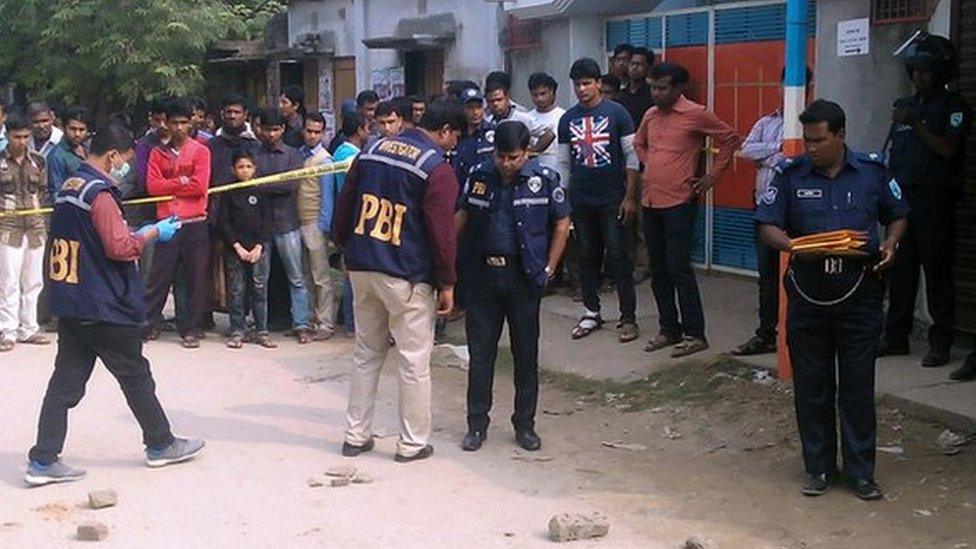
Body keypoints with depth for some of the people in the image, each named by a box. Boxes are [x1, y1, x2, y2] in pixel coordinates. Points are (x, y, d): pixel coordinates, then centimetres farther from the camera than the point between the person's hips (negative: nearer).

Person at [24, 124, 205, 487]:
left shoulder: (68, 188, 12)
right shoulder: (99, 193, -17)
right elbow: (120, 247, -20)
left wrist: (139, 233, 15)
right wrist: (153, 233, -6)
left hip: (70, 304, 8)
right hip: (105, 307, -8)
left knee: (66, 381, 7)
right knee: (136, 376, 7)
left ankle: (43, 460, 6)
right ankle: (160, 444, 21)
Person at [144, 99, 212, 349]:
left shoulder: (200, 151, 3)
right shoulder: (158, 153, 11)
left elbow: (200, 187, -9)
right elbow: (152, 186, -1)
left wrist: (168, 186, -3)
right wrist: (181, 182, -8)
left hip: (195, 224, -2)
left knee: (195, 279, 1)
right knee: (159, 276, 4)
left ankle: (191, 329, 9)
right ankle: (149, 323, 15)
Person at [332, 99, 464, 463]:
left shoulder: (372, 151, 8)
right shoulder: (437, 169, -11)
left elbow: (344, 206, 13)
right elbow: (442, 232, -12)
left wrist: (347, 249, 23)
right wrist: (447, 284, -4)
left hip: (362, 269, 6)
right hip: (408, 277, -6)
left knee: (366, 354, 17)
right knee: (414, 362, 5)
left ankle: (356, 435, 22)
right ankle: (413, 443, 12)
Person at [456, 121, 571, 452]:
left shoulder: (544, 179, -5)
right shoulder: (479, 176, 2)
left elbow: (562, 224, 2)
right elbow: (462, 217, 11)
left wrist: (548, 270, -3)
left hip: (524, 278, -2)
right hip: (484, 276, 2)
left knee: (526, 353, 7)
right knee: (480, 351, 6)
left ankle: (525, 424, 19)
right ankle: (477, 424, 16)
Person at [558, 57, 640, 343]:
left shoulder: (616, 113, -4)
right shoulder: (567, 119, 7)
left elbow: (632, 156, -5)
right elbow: (564, 163, 13)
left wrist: (630, 196, -9)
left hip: (612, 200, -4)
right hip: (581, 201, 4)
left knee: (618, 257, -3)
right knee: (587, 257, 10)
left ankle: (628, 318, 3)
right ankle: (592, 313, 22)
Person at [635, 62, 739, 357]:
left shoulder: (695, 114, -9)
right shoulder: (650, 115, 10)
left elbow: (729, 139, -3)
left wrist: (712, 175, -4)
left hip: (678, 203, -7)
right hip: (650, 201, 7)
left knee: (679, 268, -7)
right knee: (658, 270, 11)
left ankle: (694, 334, 2)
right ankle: (669, 329, 22)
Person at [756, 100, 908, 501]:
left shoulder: (872, 171, 3)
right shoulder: (790, 175, 0)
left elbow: (897, 216, 15)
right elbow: (768, 226, -1)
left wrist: (890, 243, -6)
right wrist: (793, 246, -21)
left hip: (860, 295, 0)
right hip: (808, 297, 1)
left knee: (858, 386, 4)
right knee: (812, 387, 8)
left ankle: (861, 471, 15)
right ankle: (819, 467, 21)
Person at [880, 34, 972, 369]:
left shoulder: (954, 106, -1)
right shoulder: (905, 105, 18)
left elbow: (948, 150, -14)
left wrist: (915, 125, -19)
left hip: (935, 199, -6)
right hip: (903, 197, 6)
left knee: (937, 271, -4)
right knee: (900, 269, 8)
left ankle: (941, 342, 0)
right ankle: (896, 337, 16)